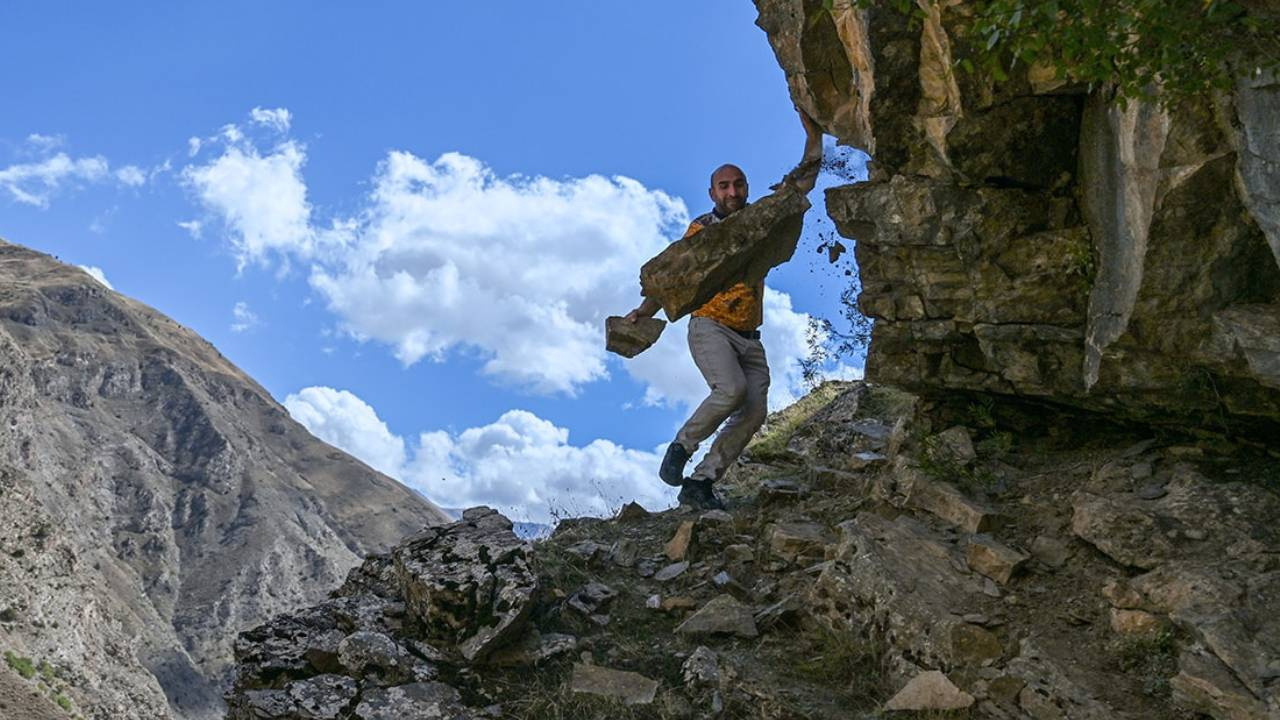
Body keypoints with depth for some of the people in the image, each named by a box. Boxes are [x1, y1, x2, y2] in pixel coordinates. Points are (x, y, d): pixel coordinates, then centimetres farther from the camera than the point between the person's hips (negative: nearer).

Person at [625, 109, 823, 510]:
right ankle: (681, 448, -7)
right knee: (732, 390, -30)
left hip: (749, 338, 5)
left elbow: (802, 181, 13)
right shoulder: (700, 230, 4)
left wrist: (813, 135, 3)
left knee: (755, 412, -10)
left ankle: (699, 484, -4)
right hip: (710, 328, -5)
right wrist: (643, 311, -14)